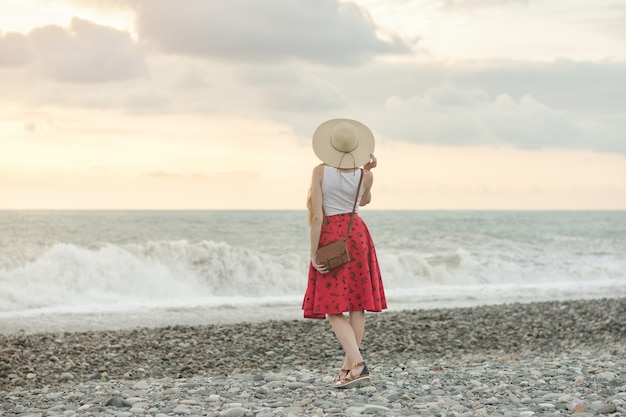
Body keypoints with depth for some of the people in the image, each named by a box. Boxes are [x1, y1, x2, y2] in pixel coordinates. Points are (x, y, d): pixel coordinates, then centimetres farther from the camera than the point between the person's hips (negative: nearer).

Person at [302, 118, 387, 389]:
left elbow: (317, 216, -14)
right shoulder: (364, 176, -5)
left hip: (330, 236, -3)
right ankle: (349, 366, 12)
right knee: (357, 303, 10)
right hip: (357, 234, 3)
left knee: (333, 307, 0)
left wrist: (313, 253, -9)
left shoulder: (321, 172, -12)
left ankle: (357, 363, -17)